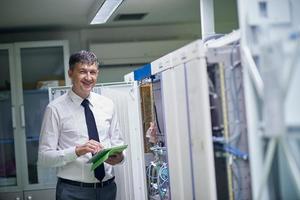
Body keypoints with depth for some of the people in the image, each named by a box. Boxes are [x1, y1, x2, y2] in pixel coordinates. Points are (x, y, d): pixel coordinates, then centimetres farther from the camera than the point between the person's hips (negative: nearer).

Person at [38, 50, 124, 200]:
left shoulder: (108, 105, 5)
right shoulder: (55, 109, -8)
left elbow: (117, 142, 11)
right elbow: (44, 157, -10)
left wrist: (119, 156, -11)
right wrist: (78, 151, -24)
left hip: (108, 187, 4)